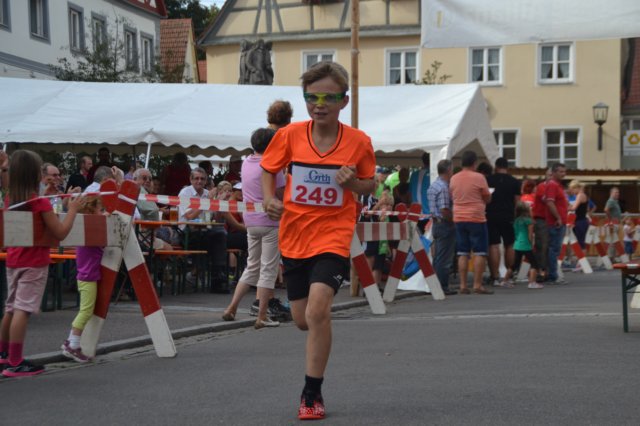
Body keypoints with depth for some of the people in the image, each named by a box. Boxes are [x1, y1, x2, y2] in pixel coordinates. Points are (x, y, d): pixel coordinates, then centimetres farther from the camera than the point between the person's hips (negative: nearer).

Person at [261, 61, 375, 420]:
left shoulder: (359, 142, -7)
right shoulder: (290, 135, -5)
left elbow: (370, 185, 6)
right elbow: (269, 168, 11)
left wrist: (352, 182, -16)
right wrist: (270, 199, -7)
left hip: (333, 236, -3)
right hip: (294, 237, 3)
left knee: (317, 310, -22)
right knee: (303, 319, 11)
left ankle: (312, 394, -9)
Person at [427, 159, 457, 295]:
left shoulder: (432, 186, 14)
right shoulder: (443, 187, -17)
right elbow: (444, 210, -22)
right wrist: (454, 219, -11)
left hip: (436, 223, 10)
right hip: (445, 224, -10)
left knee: (437, 257, 12)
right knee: (445, 258, -5)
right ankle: (443, 287, -2)